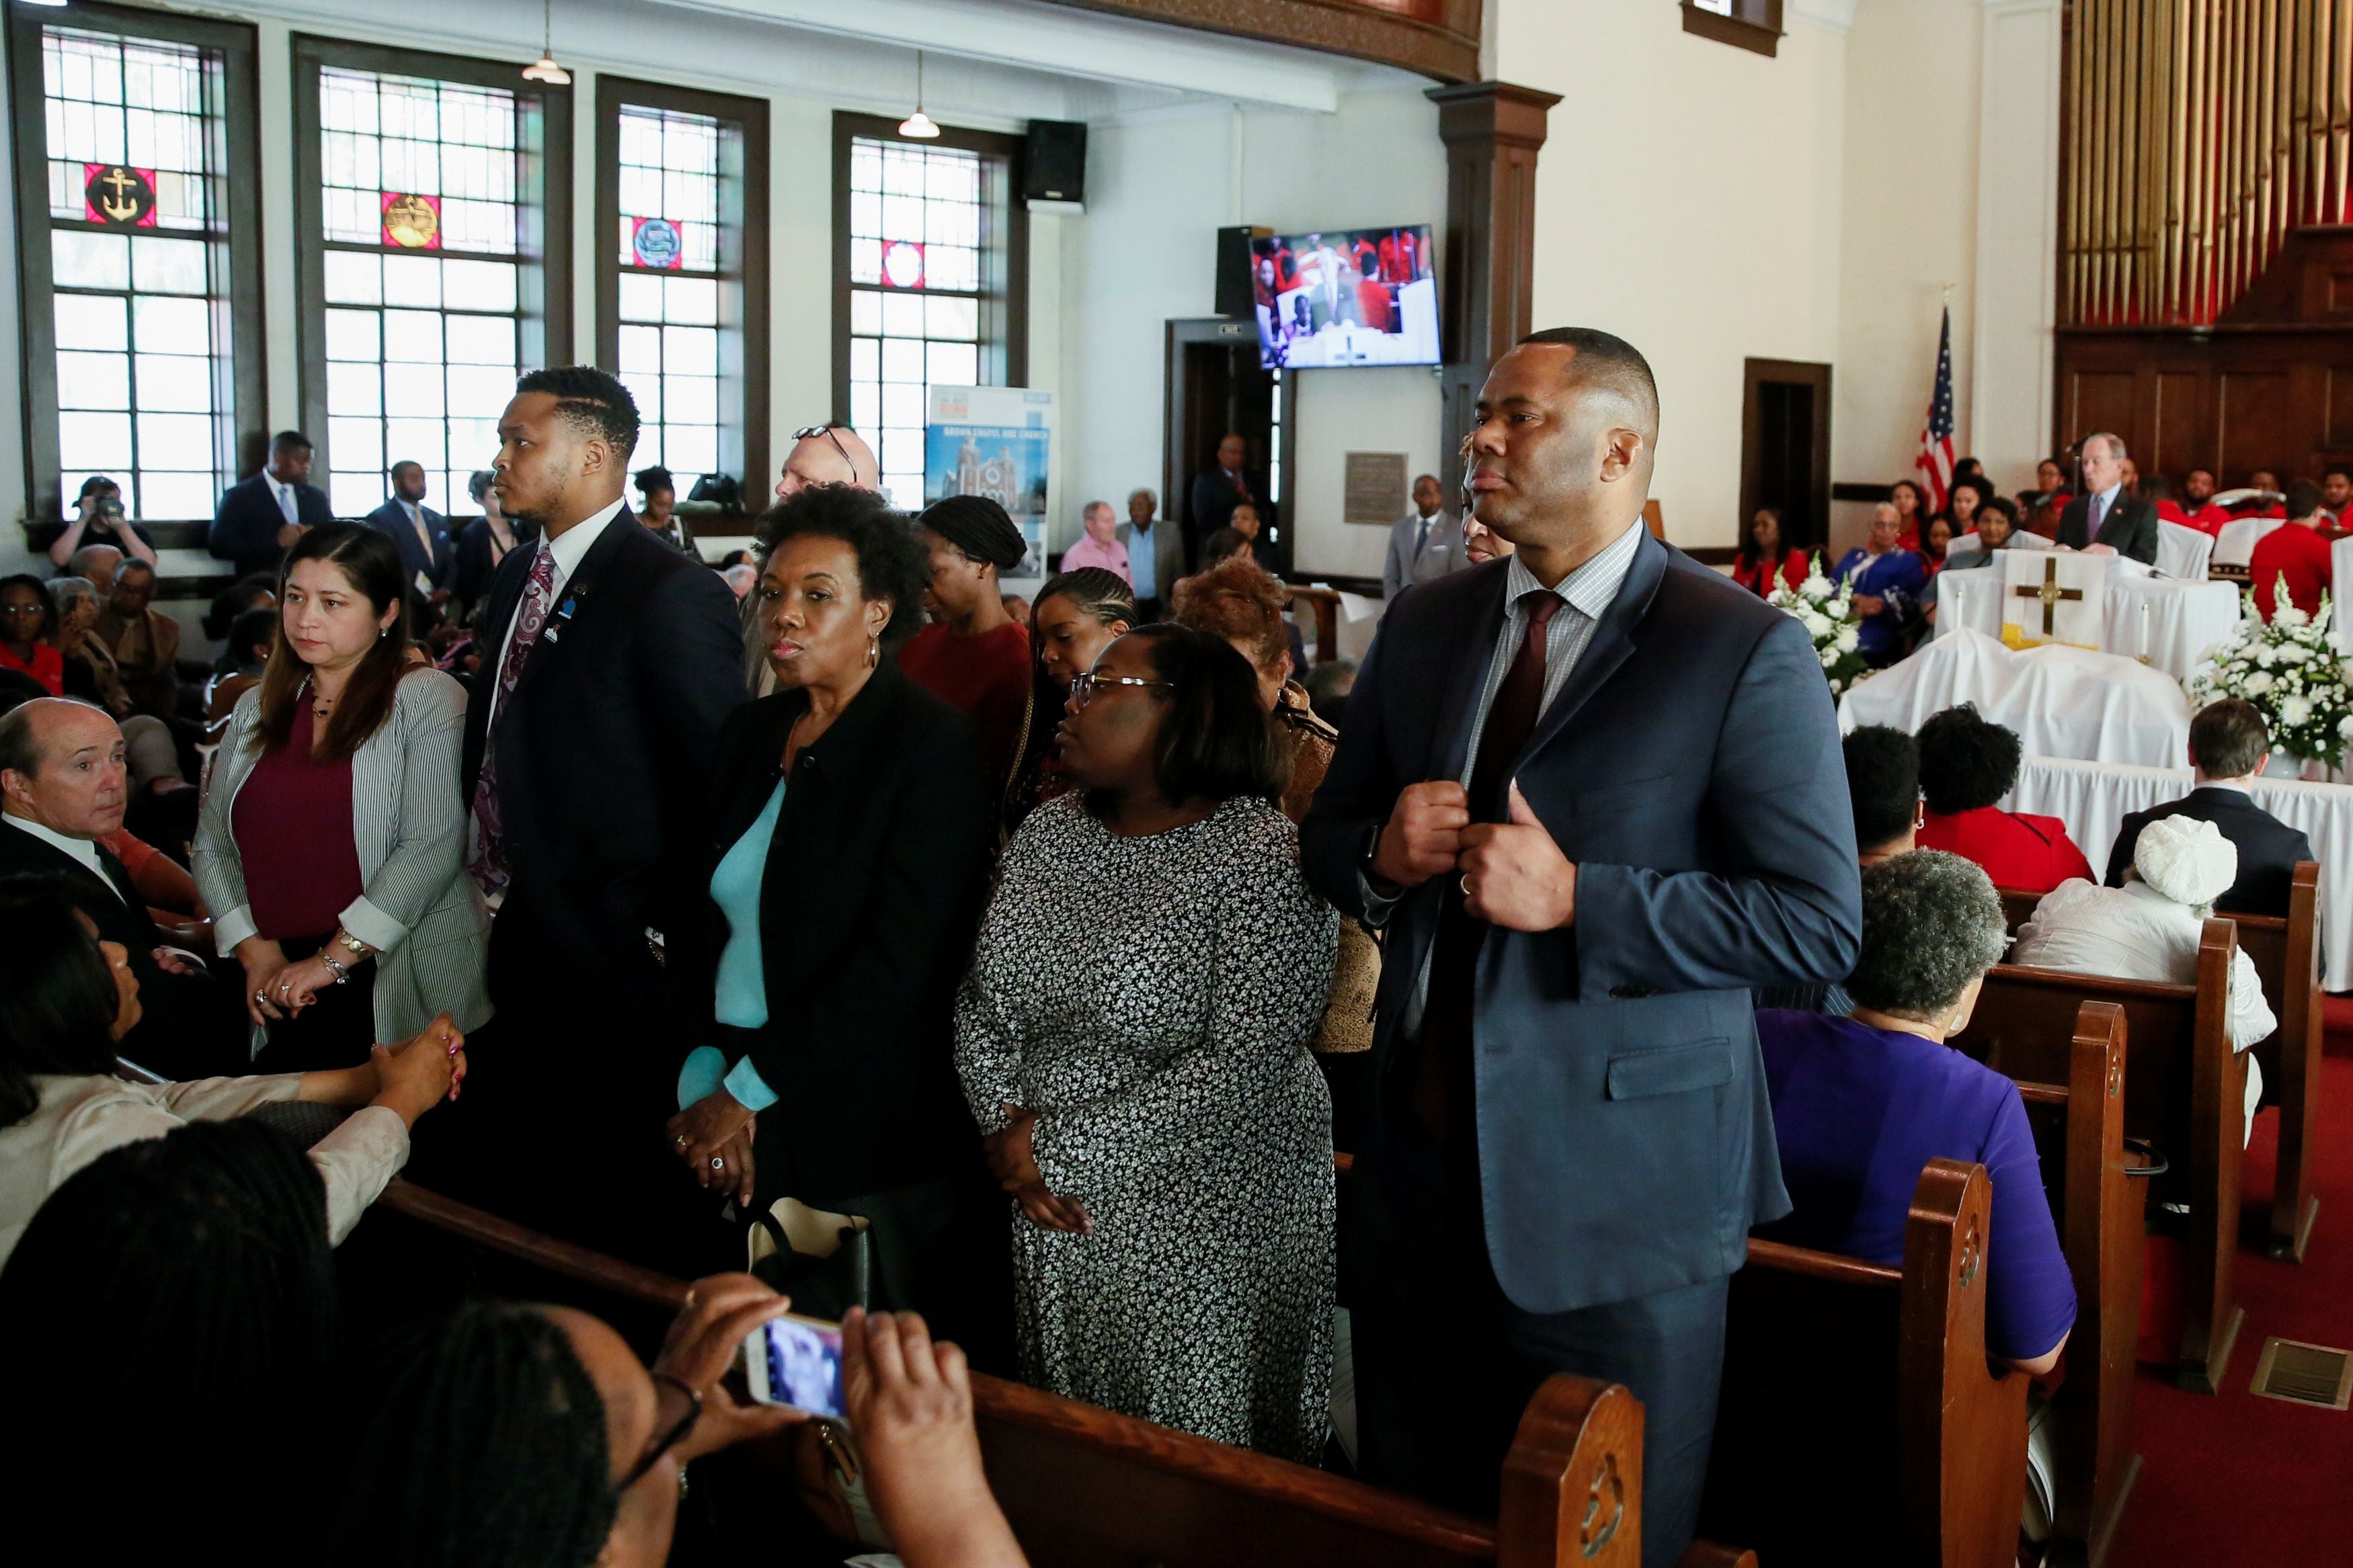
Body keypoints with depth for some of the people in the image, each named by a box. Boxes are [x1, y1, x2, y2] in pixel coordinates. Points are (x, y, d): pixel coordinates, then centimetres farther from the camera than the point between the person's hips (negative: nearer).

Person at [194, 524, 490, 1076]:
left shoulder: (429, 700, -4)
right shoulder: (256, 710, 13)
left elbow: (433, 845, -14)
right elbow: (212, 846, 12)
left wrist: (332, 959, -15)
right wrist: (257, 953, -4)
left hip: (402, 994, -4)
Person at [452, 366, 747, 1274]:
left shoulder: (671, 594, -16)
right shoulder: (519, 578, 12)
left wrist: (670, 932, -15)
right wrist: (499, 885, 13)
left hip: (618, 965, -8)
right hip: (526, 949, 9)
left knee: (624, 1232, 4)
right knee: (492, 1195, 16)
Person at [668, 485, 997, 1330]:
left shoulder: (932, 745, -11)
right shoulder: (751, 731, 10)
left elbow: (902, 964, -17)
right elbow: (708, 919, 10)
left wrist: (750, 1090, -13)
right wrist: (705, 1080, -3)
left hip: (873, 1133, -5)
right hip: (743, 1132, 6)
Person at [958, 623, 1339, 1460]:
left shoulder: (1263, 858, -16)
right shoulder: (1049, 833, 5)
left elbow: (1244, 1069, -23)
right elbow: (980, 1003, 8)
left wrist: (1063, 1144, -18)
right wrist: (1011, 1132, -9)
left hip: (1205, 1228, -6)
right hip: (1052, 1208, 6)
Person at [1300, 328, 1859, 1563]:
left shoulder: (1745, 652, -10)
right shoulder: (1423, 628, 9)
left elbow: (1819, 924, -15)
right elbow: (1327, 837, 15)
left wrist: (1576, 898, -23)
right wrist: (1382, 856, -9)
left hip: (1618, 1184, -5)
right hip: (1419, 1166, 5)